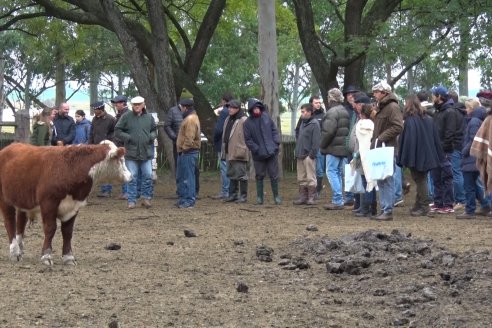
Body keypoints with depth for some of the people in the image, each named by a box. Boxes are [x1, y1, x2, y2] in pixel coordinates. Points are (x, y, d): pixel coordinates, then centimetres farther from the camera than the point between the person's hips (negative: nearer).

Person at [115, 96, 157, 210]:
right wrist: (128, 138, -11)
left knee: (148, 176, 2)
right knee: (132, 178, 2)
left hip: (146, 153, 2)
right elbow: (117, 131, 1)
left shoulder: (149, 117, 7)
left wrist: (151, 137, -2)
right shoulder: (126, 117, -1)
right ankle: (132, 200, 8)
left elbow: (154, 130, 19)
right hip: (131, 153, -2)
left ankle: (147, 198, 15)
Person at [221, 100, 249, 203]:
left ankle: (243, 196, 3)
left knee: (241, 174, -3)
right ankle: (233, 194, 21)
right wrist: (224, 150, 19)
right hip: (229, 153, 9)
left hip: (239, 153, -9)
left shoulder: (243, 121, -11)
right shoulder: (228, 120, 16)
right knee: (232, 174, 13)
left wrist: (243, 150, -19)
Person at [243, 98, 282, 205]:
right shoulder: (248, 123, -5)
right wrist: (257, 149, -13)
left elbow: (274, 130, 7)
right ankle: (259, 197, 15)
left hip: (272, 152, 1)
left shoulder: (266, 117, 1)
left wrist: (276, 143, -4)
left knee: (274, 175, 6)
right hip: (258, 155, -1)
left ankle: (276, 196, 16)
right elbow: (248, 139, -5)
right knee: (259, 176, 7)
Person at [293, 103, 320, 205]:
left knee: (310, 178, -4)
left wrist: (312, 154, -18)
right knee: (301, 178, 10)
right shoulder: (303, 123, 18)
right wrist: (297, 152, 14)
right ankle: (302, 197, 14)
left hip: (308, 156, -8)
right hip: (300, 155, 8)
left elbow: (316, 141, -14)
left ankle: (311, 197, 0)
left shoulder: (314, 124, -8)